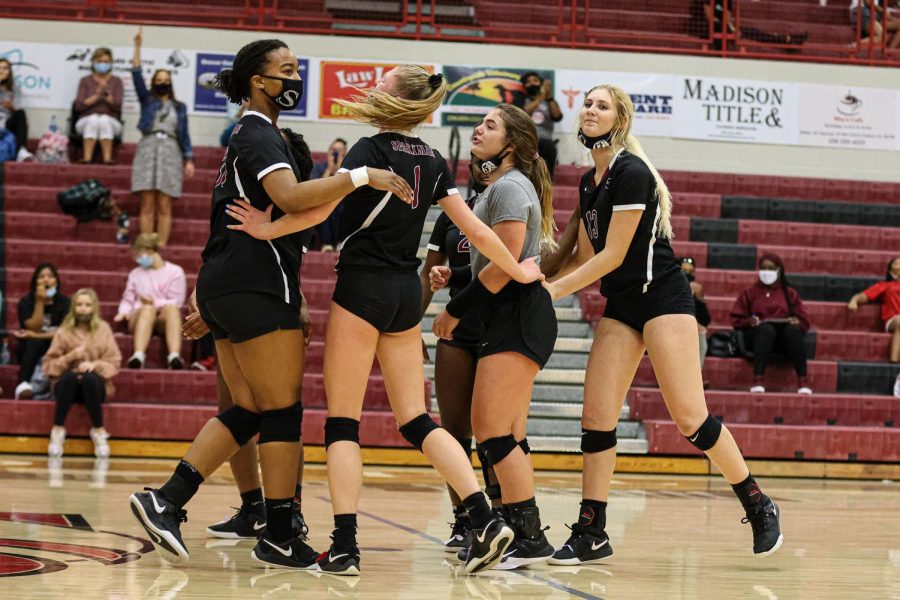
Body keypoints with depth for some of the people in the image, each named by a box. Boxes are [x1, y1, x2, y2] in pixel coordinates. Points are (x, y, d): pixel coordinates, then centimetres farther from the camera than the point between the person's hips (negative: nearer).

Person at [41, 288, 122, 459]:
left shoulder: (103, 329, 4)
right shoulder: (63, 332, 2)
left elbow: (114, 363, 0)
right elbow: (48, 365, 0)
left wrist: (94, 365, -19)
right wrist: (69, 357, -16)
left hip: (95, 386, 0)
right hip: (68, 386, 0)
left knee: (89, 378, -35)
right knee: (70, 376, -35)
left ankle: (99, 431, -22)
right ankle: (58, 430, -25)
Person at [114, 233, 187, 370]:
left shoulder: (174, 272, 11)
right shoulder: (136, 274, 21)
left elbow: (176, 302, 3)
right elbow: (128, 299, 18)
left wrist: (155, 302, -13)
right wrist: (124, 311, -4)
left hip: (164, 319, -1)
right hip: (140, 318, 1)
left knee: (171, 308, -37)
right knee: (148, 308, -36)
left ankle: (174, 356, -58)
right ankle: (138, 355, -59)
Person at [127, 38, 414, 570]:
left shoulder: (250, 135, 21)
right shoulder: (261, 135, -11)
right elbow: (290, 197, -28)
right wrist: (361, 176, -30)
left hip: (224, 287, 10)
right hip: (258, 287, -10)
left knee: (249, 410, 9)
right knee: (283, 411, -4)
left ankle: (166, 501, 1)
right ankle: (280, 537, 0)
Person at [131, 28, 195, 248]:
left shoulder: (179, 107, 15)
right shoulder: (147, 101, 13)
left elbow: (185, 134, 13)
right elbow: (137, 76, 2)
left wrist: (189, 160, 3)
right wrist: (137, 47, -7)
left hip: (171, 153, 0)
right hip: (148, 149, 0)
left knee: (165, 206, -3)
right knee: (147, 204, -5)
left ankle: (161, 246, -7)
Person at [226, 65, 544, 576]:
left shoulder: (372, 150, -9)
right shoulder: (433, 161, 9)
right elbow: (475, 230, 10)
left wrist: (268, 229, -16)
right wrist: (518, 271, 22)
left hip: (362, 288, -6)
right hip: (407, 293, 6)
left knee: (343, 421, -1)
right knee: (416, 420, 10)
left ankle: (345, 546, -8)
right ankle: (485, 520, -4)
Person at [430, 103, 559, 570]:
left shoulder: (509, 187, -12)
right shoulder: (500, 187, 20)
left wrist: (456, 309, -12)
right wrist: (454, 275, 9)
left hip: (518, 319, -11)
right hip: (509, 321, 11)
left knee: (492, 431, -12)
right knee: (506, 437, 9)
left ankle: (529, 537, -11)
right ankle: (520, 535, 10)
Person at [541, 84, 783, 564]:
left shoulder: (631, 173, -15)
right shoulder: (588, 182, 13)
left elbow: (612, 256, -16)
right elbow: (583, 257, 16)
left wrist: (551, 291, -12)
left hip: (662, 297, -8)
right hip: (619, 306, 8)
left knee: (690, 417, -11)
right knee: (596, 417, -2)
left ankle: (759, 507, 5)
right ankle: (591, 533, 2)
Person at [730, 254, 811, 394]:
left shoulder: (790, 293, 20)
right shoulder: (750, 293, 18)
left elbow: (803, 322, 16)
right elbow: (736, 319, 12)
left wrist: (796, 322, -9)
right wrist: (749, 322, -10)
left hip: (784, 336, 1)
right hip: (757, 334, -1)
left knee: (793, 330, -33)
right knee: (767, 329, -37)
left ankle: (803, 381, -41)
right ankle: (757, 381, -51)